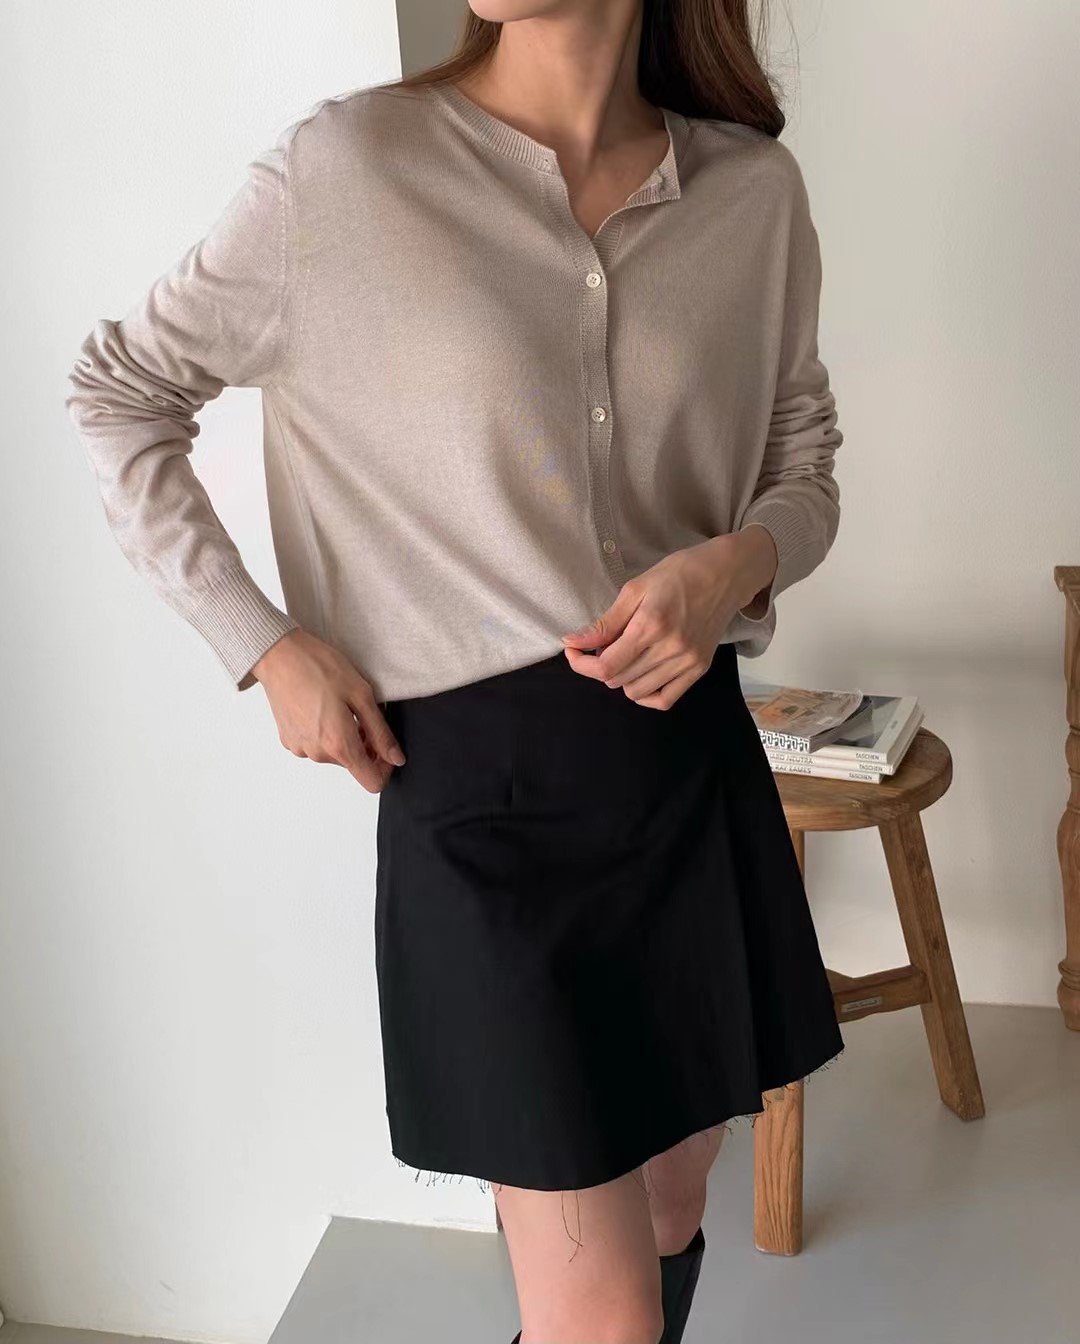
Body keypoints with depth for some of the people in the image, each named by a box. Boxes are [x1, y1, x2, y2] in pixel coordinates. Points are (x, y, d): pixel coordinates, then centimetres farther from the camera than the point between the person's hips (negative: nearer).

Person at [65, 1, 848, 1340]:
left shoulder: (754, 190, 1)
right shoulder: (341, 169, -8)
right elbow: (117, 390, 3)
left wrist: (738, 562, -11)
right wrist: (264, 642, -6)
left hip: (696, 762, 5)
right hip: (483, 784, -4)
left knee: (672, 1220, 20)